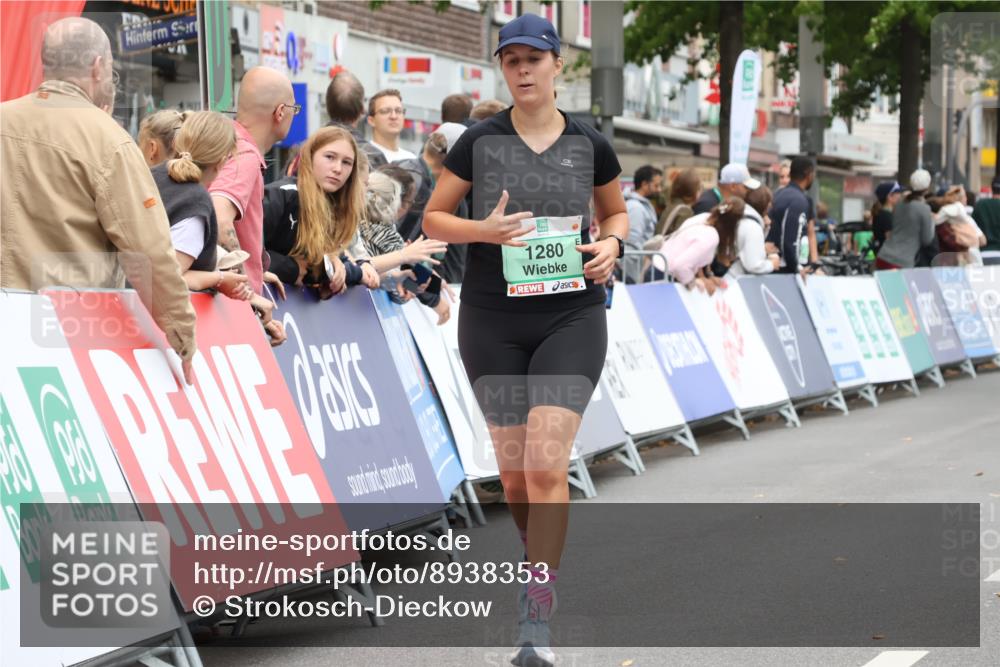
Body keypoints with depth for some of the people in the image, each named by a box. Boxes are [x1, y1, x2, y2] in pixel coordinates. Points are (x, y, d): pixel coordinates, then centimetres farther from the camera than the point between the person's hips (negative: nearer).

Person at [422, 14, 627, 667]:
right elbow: (433, 218, 5)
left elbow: (617, 211, 18)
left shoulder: (590, 144, 2)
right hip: (492, 319, 1)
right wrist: (485, 230, -14)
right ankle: (541, 567, 33)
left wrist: (611, 245, -4)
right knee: (514, 467, 6)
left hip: (572, 317, -1)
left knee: (546, 463, -14)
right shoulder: (479, 141, 0)